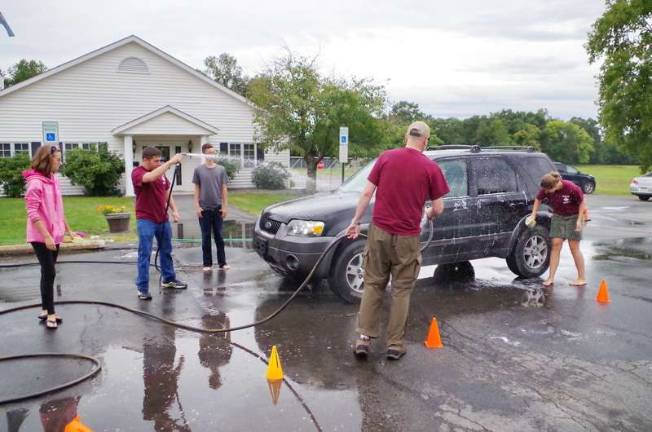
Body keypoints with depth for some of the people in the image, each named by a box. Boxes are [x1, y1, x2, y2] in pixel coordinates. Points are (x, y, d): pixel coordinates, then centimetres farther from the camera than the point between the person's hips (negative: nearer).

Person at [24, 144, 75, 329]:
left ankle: (46, 310, 22)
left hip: (54, 236, 8)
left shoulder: (53, 180, 10)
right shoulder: (35, 182, -15)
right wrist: (46, 236, -23)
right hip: (41, 237, -8)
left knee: (48, 273, 13)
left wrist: (68, 230, 19)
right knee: (49, 273, -4)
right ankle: (50, 313, 6)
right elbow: (32, 213, -19)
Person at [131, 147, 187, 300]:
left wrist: (174, 210, 5)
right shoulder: (137, 172, -15)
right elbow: (150, 177, -37)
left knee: (166, 250, 18)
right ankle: (142, 288, 2)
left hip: (163, 219, 7)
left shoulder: (160, 172, 7)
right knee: (144, 254, -4)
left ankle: (168, 279, 33)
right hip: (146, 220, -7)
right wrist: (170, 162, -37)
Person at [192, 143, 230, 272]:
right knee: (206, 237, 5)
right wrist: (197, 206, -4)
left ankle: (222, 262, 12)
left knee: (219, 236, 6)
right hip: (204, 208, -1)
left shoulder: (221, 169, 4)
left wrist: (225, 206, 0)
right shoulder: (198, 170, 1)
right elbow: (197, 189, 3)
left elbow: (224, 189, 5)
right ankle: (207, 263, 12)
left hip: (218, 208, 1)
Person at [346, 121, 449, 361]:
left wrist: (355, 221, 8)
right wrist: (428, 214, 21)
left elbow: (367, 193, -1)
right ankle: (395, 344, 15)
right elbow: (438, 208, -1)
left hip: (379, 232, 2)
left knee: (373, 284, 13)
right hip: (407, 237, -2)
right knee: (401, 290, 10)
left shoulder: (386, 157, 0)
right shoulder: (431, 168, -5)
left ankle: (364, 338, 10)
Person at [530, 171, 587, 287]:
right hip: (558, 216, 4)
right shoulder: (546, 190, -17)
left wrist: (579, 220, -19)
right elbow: (538, 199, 2)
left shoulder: (572, 188, -29)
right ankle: (551, 277, 0)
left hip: (573, 216, -4)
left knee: (574, 247, -3)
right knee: (556, 244, -2)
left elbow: (582, 203, -15)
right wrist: (533, 215, -3)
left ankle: (582, 278, 9)